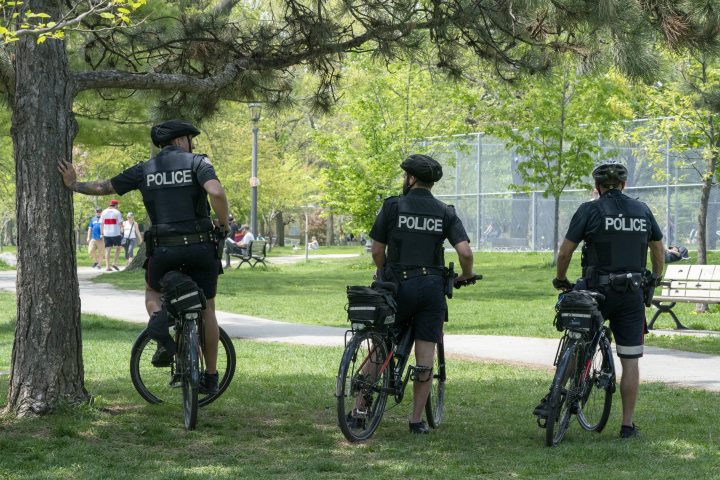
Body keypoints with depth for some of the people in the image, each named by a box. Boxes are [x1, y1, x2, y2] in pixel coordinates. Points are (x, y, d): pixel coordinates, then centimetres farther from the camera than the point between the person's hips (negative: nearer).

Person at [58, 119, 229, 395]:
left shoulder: (145, 170, 9)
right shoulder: (197, 162, -1)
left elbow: (104, 187, 14)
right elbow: (216, 192, -19)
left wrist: (73, 186, 27)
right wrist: (223, 224, -5)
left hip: (164, 249, 1)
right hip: (200, 246, -1)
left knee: (153, 293, 28)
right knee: (207, 309, 17)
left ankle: (159, 321, -9)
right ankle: (211, 378, 19)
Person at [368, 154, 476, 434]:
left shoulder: (393, 207, -1)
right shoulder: (445, 213, 4)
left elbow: (377, 251, 2)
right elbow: (465, 252, -6)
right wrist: (467, 275, 14)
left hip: (400, 285, -1)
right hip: (432, 287, 2)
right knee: (425, 354, 5)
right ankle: (417, 419, 6)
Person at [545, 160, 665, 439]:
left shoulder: (590, 211, -4)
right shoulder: (642, 211, 8)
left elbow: (565, 252, -4)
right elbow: (659, 250, 19)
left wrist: (560, 279, 13)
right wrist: (656, 279, 35)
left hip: (598, 289, -2)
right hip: (633, 293, 2)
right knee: (630, 360, 4)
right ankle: (628, 424, 7)